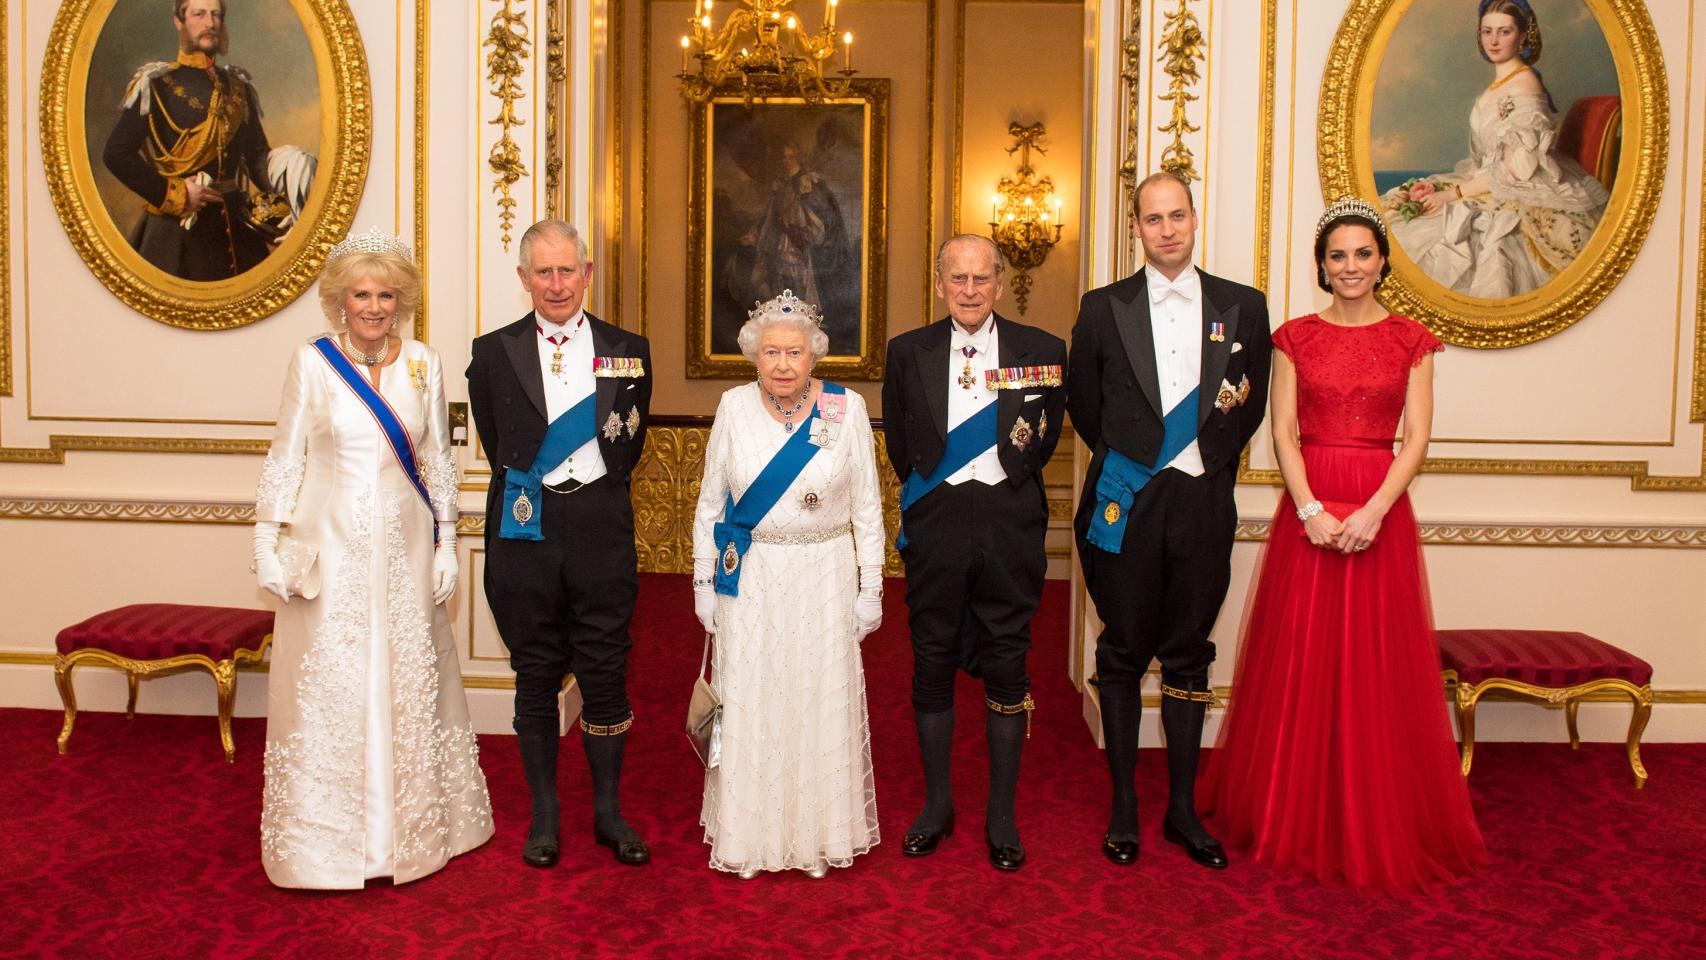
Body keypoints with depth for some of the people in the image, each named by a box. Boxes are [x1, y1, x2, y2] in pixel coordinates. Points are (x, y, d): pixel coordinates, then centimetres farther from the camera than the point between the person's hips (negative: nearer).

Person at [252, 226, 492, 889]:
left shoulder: (423, 363, 3)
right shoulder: (312, 362, -3)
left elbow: (438, 460, 7)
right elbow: (284, 458, 1)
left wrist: (446, 545, 5)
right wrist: (267, 542, -4)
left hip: (404, 544, 2)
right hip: (330, 545, -2)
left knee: (410, 682, 10)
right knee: (328, 685, 4)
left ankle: (413, 825, 27)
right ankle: (327, 835, 19)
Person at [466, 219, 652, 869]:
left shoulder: (627, 351, 4)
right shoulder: (493, 352, 3)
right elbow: (495, 443, 11)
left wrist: (599, 494, 11)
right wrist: (526, 486, 8)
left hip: (601, 527, 0)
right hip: (525, 529, 0)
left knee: (605, 670, 5)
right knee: (536, 675, 9)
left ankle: (608, 811, 20)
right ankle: (544, 813, 23)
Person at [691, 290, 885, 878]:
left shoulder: (847, 408, -4)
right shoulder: (734, 407, -1)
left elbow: (867, 507, 0)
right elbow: (710, 503, 5)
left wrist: (871, 588, -1)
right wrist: (704, 581, 3)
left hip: (824, 582, -1)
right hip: (750, 581, 1)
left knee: (822, 701, 7)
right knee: (749, 703, 7)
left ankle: (821, 831, 24)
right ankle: (748, 832, 24)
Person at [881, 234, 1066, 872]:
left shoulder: (1043, 352, 1)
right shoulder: (908, 353, 3)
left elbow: (1046, 437, 10)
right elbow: (899, 443, 10)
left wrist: (1009, 485, 8)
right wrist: (929, 493, 9)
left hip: (1011, 522, -1)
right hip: (934, 523, 1)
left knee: (1007, 665, 5)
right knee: (932, 662, 8)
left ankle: (1002, 815, 18)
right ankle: (937, 805, 23)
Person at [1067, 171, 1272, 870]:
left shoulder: (1243, 307, 6)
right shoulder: (1103, 308, 2)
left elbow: (1251, 405, 13)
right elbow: (1082, 403, 11)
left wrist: (1212, 461, 9)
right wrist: (1123, 457, 11)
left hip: (1202, 504, 1)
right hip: (1126, 502, -1)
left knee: (1188, 656, 8)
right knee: (1123, 655, 6)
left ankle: (1182, 808, 20)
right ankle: (1123, 807, 17)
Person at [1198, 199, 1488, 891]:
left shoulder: (1410, 340, 6)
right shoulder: (1295, 338, 6)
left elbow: (1417, 437, -1)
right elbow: (1282, 432, -1)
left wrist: (1374, 509, -16)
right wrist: (1310, 508, -14)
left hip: (1380, 510, 0)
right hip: (1307, 509, 0)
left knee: (1377, 666, 3)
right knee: (1300, 662, 4)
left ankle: (1379, 825, 18)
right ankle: (1296, 815, 19)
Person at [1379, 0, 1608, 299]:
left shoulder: (1524, 85, -14)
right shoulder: (1500, 82, 13)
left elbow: (1515, 170, -18)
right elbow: (1485, 157, 13)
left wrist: (1454, 194, -16)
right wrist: (1438, 187, -1)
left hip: (1523, 196, -9)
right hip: (1489, 183, 9)